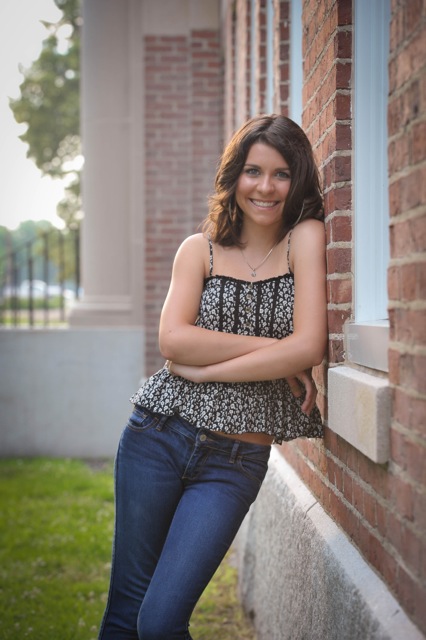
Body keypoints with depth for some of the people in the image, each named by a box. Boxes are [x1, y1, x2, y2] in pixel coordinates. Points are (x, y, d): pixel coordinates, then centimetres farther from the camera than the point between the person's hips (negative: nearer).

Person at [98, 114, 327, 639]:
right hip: (159, 438, 2)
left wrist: (206, 369, -10)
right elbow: (173, 340, -7)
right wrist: (272, 349, -13)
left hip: (236, 460, -2)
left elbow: (309, 346, -12)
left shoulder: (306, 237, -1)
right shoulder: (199, 249, 7)